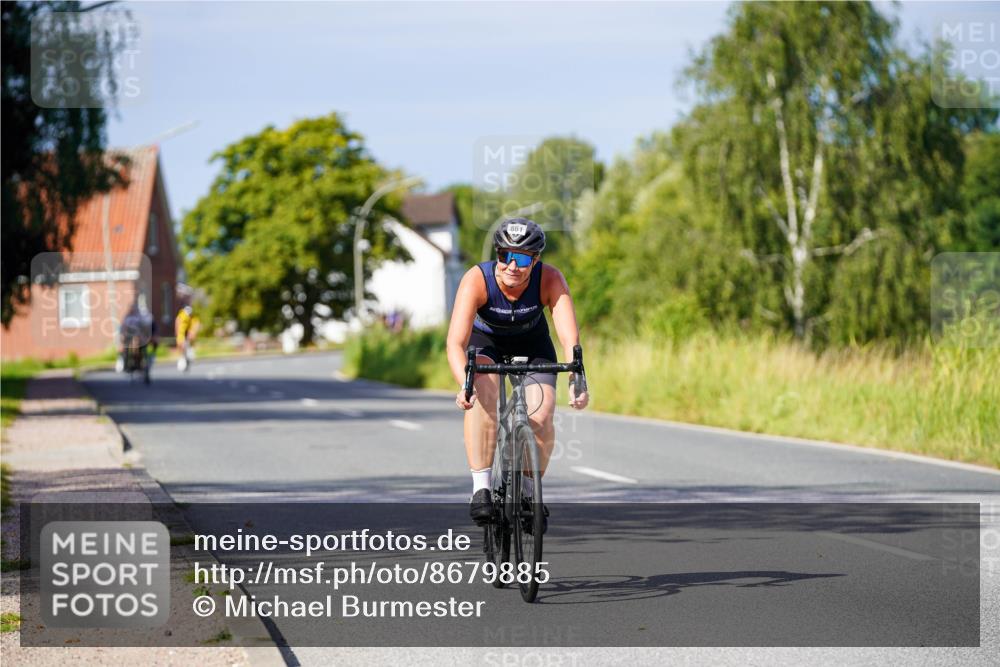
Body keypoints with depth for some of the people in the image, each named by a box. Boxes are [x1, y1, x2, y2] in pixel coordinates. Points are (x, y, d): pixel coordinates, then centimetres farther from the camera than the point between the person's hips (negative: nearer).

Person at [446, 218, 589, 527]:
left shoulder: (550, 279, -31)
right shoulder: (476, 280, -35)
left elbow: (570, 337, -38)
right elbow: (456, 342, -43)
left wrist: (576, 381, -56)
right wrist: (464, 384, -61)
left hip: (532, 342, 1)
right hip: (485, 341, -1)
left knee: (541, 419, -16)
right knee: (482, 396, -32)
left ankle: (529, 491, 10)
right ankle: (481, 488, -25)